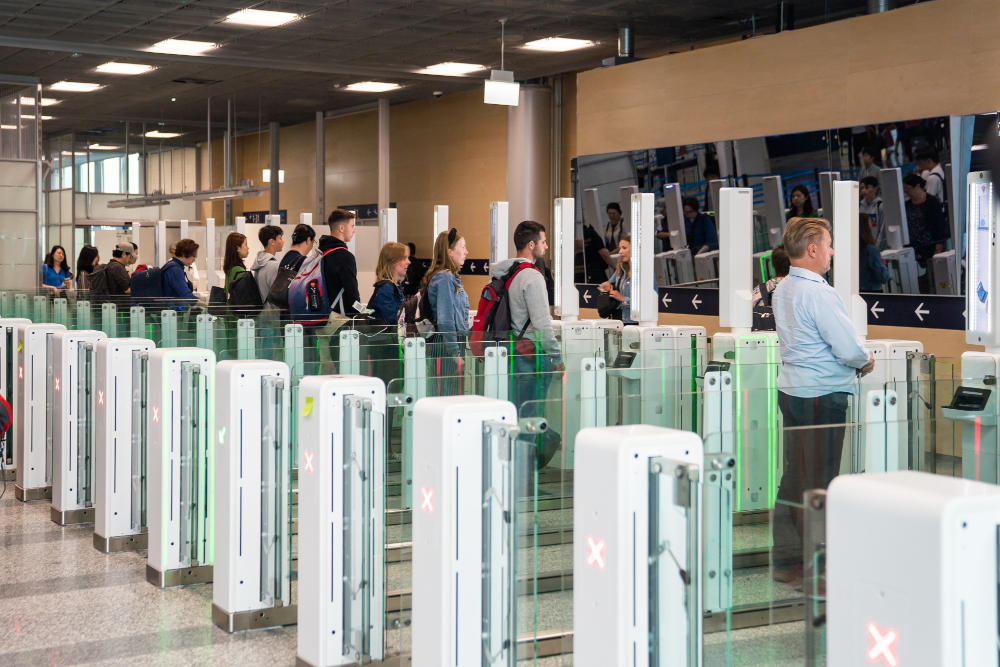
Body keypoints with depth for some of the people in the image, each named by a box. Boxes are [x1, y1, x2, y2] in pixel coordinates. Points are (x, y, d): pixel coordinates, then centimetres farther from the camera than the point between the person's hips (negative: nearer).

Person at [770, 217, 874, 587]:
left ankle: (786, 560, 20)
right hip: (822, 395, -9)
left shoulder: (782, 290, 11)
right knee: (818, 482, -3)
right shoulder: (819, 293, -18)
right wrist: (865, 360, 1)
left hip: (790, 389, 9)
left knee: (793, 477, 13)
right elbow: (849, 349, -21)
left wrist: (853, 361, 14)